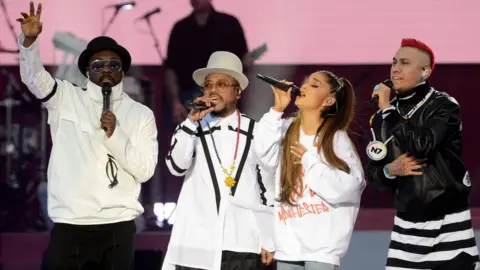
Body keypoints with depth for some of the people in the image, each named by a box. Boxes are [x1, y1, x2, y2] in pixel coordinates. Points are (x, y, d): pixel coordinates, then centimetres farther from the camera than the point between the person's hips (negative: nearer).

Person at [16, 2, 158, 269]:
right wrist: (29, 40, -25)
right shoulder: (66, 99, 9)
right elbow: (34, 76, -7)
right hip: (69, 222, 0)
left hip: (118, 225, 1)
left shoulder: (141, 114, 8)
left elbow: (145, 170, 0)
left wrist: (114, 135, -13)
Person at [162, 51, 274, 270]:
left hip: (243, 244, 0)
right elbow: (176, 166, -6)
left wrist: (269, 240, 5)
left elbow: (268, 187, 9)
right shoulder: (192, 129, 11)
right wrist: (192, 121, -9)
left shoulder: (255, 132, 9)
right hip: (196, 243, 0)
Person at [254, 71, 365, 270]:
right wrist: (277, 110, -10)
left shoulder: (336, 138, -3)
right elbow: (265, 154, -11)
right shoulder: (287, 129, 9)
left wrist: (310, 159, -8)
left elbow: (348, 186, -13)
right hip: (288, 243, 5)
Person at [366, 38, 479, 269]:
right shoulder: (382, 117, 8)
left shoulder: (443, 106, -10)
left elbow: (420, 146, -27)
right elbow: (373, 172, 12)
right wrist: (390, 170, -11)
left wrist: (389, 110, -18)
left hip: (448, 226, -5)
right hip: (407, 226, 5)